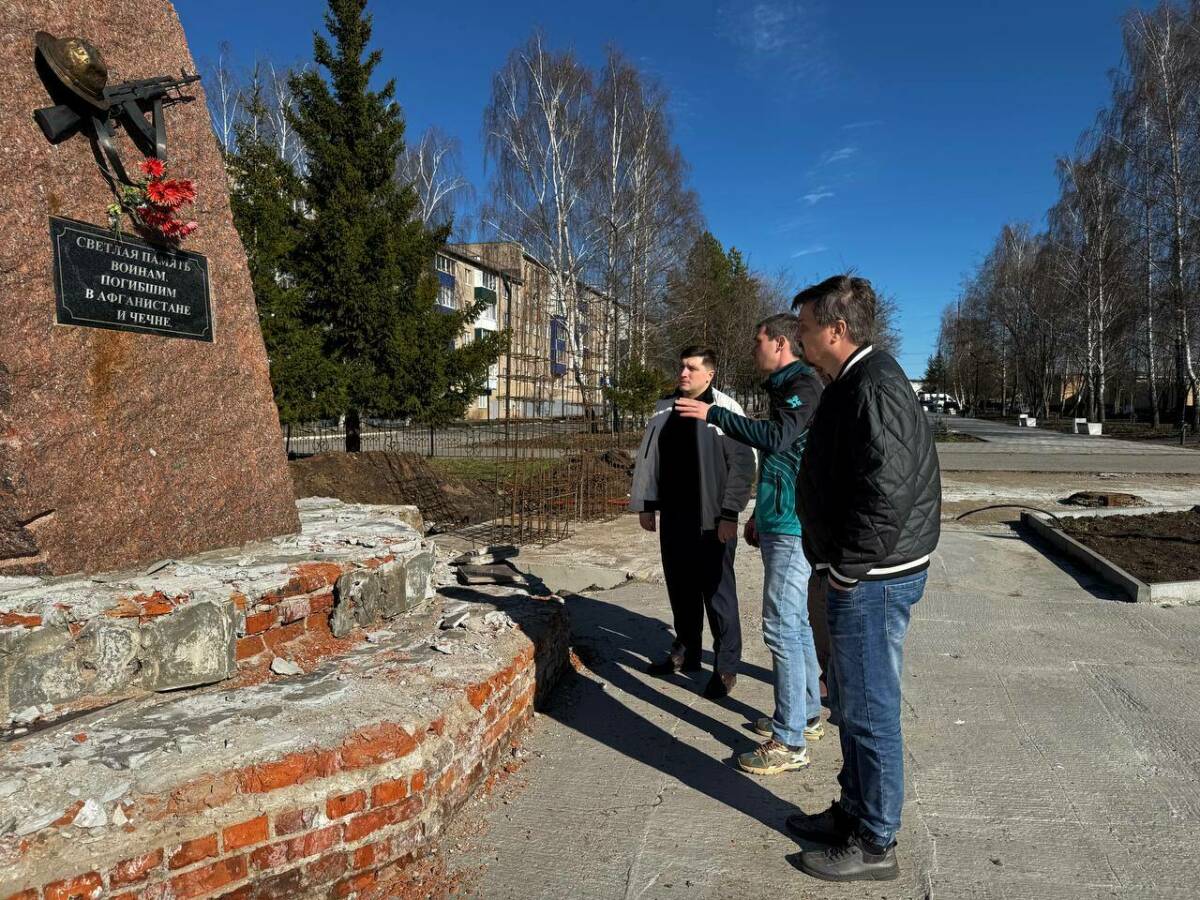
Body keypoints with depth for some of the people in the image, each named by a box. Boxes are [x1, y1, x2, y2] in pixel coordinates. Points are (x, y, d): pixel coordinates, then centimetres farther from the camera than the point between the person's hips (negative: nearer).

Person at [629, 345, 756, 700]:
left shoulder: (725, 408, -8)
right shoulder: (665, 409, 10)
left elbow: (742, 463, -12)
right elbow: (648, 458, 13)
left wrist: (729, 514, -16)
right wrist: (644, 505, 9)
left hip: (711, 520, -6)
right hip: (673, 518, 6)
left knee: (717, 592, 2)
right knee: (680, 588, 16)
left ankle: (726, 666, 13)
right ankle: (685, 652, 31)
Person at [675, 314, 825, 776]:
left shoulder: (805, 386, -13)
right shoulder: (784, 388, 18)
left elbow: (775, 437, -30)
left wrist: (713, 414, -26)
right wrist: (759, 515, 26)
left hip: (792, 528, -11)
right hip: (779, 524, 11)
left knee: (782, 628, -8)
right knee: (796, 623, 18)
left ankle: (790, 742, 0)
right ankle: (806, 716, 31)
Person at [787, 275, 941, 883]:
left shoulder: (876, 389, -20)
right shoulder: (850, 385, 14)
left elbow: (886, 494, -28)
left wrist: (846, 571, -20)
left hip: (871, 580, -11)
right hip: (857, 575, 11)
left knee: (869, 709, 3)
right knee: (852, 703, 21)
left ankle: (873, 845, 20)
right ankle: (854, 814, 37)